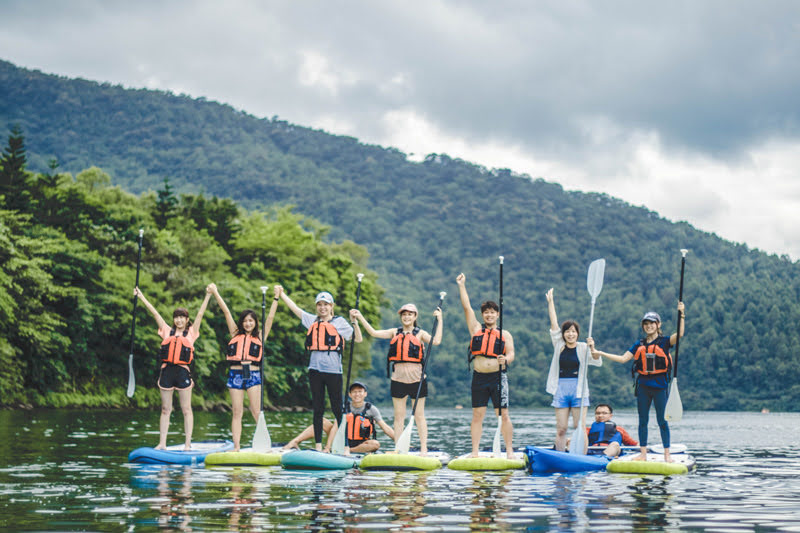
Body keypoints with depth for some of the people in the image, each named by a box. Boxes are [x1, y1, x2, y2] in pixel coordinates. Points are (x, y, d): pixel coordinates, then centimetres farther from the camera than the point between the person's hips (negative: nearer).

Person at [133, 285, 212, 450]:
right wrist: (141, 297, 16)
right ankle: (162, 443, 8)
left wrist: (208, 296, -1)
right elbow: (155, 313, 14)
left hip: (183, 371, -2)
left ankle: (187, 443, 3)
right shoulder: (167, 332, 14)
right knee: (165, 410, 6)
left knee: (186, 410, 1)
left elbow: (200, 314, 4)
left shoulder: (191, 333, 9)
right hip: (167, 370, 2)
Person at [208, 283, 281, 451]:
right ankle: (236, 446, 0)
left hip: (253, 374, -1)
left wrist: (276, 297, 7)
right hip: (236, 374, 2)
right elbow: (226, 312, 14)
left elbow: (270, 317, 9)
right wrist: (215, 293, 17)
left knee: (257, 412, -7)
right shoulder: (236, 334, 14)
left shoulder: (260, 336, 12)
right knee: (237, 413, 1)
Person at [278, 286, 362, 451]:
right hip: (315, 369, 4)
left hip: (333, 370, -4)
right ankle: (318, 446, 9)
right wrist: (281, 294, 26)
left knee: (337, 408, -4)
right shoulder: (312, 321, 14)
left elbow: (357, 339, 1)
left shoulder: (339, 322, 4)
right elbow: (295, 308, 23)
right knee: (318, 409, 6)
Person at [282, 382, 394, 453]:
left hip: (362, 444, -2)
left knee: (375, 444, -34)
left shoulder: (371, 409, -6)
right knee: (322, 422, -10)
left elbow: (386, 428, -10)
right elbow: (335, 427, -12)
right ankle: (295, 442, -19)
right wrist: (327, 446, -24)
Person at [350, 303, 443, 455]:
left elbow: (436, 341, -12)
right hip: (398, 378, 3)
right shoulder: (395, 333, 11)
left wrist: (440, 320, -11)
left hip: (416, 378, -3)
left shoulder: (420, 334, 3)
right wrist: (360, 317, 0)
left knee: (419, 415, 2)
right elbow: (374, 333, 5)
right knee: (399, 415, 4)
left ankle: (423, 449, 5)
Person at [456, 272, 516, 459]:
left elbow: (511, 354, 0)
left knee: (503, 415, -4)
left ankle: (509, 451, -2)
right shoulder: (476, 329, 13)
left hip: (498, 377, -1)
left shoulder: (505, 335, 10)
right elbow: (466, 307, 10)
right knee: (477, 415, 1)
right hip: (479, 378, 1)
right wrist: (462, 285, 8)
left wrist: (506, 359, -24)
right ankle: (475, 452, 3)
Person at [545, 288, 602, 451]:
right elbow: (554, 324, 9)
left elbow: (598, 362, -7)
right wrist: (550, 301, 10)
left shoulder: (583, 348, 3)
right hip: (561, 389, 2)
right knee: (561, 429, 0)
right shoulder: (559, 346, 8)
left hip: (578, 390, -2)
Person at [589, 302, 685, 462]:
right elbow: (623, 358, 7)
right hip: (643, 386, 4)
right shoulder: (639, 345, 11)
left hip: (660, 386, -4)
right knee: (643, 420, 6)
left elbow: (679, 333, -17)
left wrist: (681, 315, -28)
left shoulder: (664, 341, 1)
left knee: (662, 421, -2)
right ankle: (643, 454, 11)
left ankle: (667, 455, 3)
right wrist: (598, 352, 2)